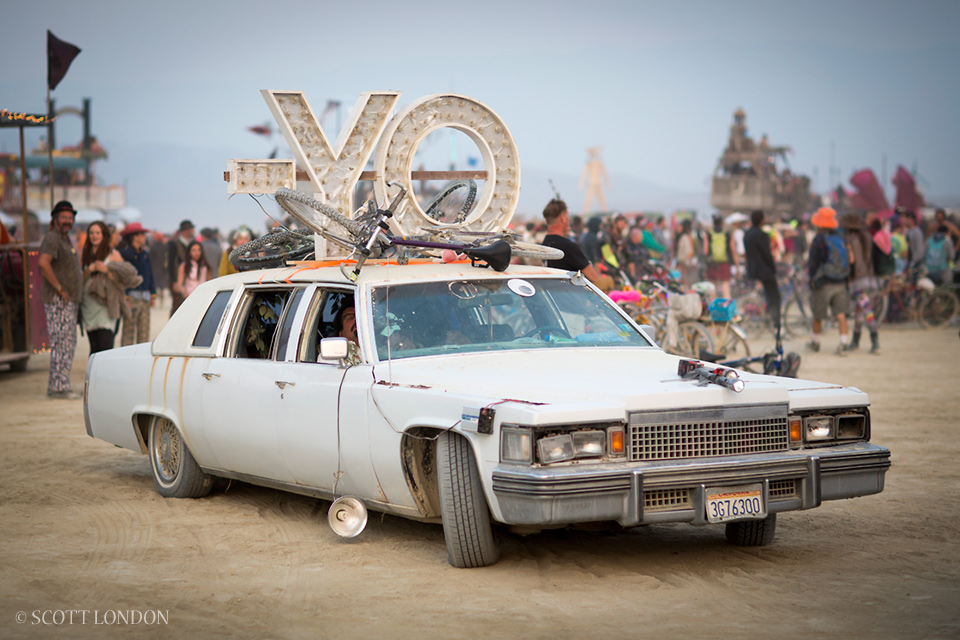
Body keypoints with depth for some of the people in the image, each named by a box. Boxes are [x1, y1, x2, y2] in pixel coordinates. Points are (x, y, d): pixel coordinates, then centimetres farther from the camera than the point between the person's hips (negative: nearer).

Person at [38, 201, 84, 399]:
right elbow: (43, 263, -28)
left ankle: (53, 387, 15)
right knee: (62, 342, -11)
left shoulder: (67, 240, 19)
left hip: (70, 300, 10)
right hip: (57, 300, -10)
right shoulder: (52, 239, -12)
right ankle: (60, 387, -10)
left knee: (68, 343, 11)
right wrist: (59, 288, -24)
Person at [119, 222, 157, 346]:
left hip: (145, 298, 7)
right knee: (129, 331, -6)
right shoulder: (124, 253, -6)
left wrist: (153, 295, 13)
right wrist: (125, 298, -16)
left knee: (144, 331, 6)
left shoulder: (145, 254, 16)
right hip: (132, 296, -7)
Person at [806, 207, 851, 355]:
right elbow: (848, 258, 13)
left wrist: (812, 278, 2)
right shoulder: (841, 237, 5)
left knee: (817, 315, 11)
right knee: (841, 314, 2)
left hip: (823, 283, -5)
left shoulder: (819, 240, -12)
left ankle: (815, 342, 24)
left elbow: (813, 262, -10)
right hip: (841, 282, 5)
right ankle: (843, 343, -7)